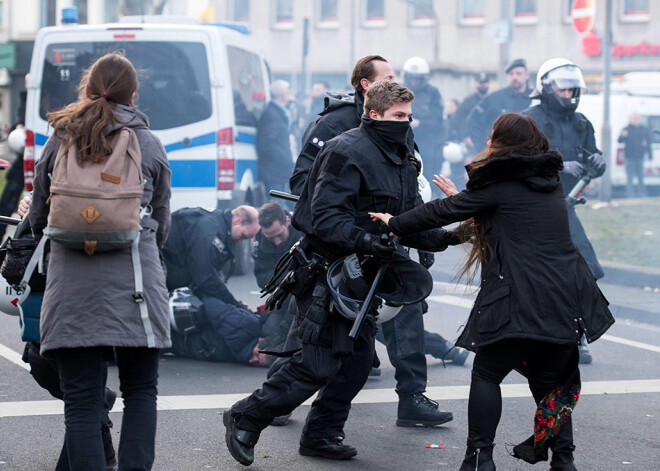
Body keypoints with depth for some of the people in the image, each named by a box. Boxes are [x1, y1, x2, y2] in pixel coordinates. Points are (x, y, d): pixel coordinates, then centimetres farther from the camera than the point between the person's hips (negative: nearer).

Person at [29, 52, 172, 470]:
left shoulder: (59, 142, 8)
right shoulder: (148, 144, 6)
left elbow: (38, 219, 15)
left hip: (72, 281, 1)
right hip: (134, 284, -1)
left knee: (81, 397, 3)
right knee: (141, 390, 11)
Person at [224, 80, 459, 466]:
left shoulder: (403, 160, 14)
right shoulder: (347, 152, -16)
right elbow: (325, 216, -23)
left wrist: (447, 236, -3)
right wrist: (365, 240, -35)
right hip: (327, 271, -9)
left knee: (359, 358, 10)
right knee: (319, 363, -12)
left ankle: (322, 434, 24)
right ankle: (245, 419, 1)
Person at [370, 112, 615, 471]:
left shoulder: (499, 183, -4)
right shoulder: (550, 180, 15)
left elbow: (445, 211, 3)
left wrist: (396, 223, 17)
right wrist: (463, 198, 41)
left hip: (521, 301, -6)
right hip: (568, 300, 6)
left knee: (486, 376, 9)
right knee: (550, 380, 18)